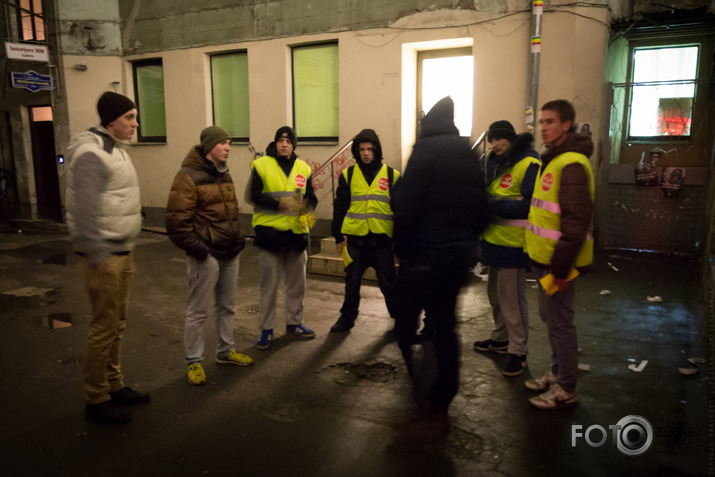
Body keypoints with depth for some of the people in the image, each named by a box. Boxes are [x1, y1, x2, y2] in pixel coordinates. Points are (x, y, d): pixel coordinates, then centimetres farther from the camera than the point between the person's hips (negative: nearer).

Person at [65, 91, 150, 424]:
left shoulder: (116, 149, 15)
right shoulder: (92, 153, -17)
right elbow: (86, 210, -22)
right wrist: (98, 257, -21)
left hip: (122, 252, 10)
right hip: (103, 256, -10)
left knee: (118, 323, 17)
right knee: (105, 327, -1)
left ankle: (115, 386, 31)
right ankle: (96, 400, 14)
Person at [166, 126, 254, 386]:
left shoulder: (224, 174, 13)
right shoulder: (188, 176, -13)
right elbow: (177, 220, -17)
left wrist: (238, 237, 14)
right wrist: (196, 248, -18)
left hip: (230, 253, 8)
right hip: (206, 255, -8)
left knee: (227, 306, 18)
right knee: (198, 311, 3)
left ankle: (226, 350, 34)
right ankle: (193, 362, 17)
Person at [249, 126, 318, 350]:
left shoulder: (303, 168, 10)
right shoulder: (261, 165, -2)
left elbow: (312, 198, 10)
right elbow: (255, 196, -9)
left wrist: (306, 207, -13)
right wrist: (281, 204, -22)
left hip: (296, 232, 4)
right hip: (270, 231, -4)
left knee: (297, 282, 13)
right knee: (269, 284, 3)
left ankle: (294, 323, 30)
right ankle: (266, 329, 15)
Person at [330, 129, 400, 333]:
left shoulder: (392, 175, 2)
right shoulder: (348, 175, 5)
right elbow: (340, 207, 6)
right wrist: (338, 236, 2)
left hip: (382, 239, -1)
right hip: (355, 238, 1)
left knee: (388, 282, 7)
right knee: (352, 281, 12)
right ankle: (347, 317, 26)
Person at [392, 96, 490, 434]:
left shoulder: (426, 150, -9)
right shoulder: (469, 156, 12)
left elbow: (406, 205, -17)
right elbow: (482, 208, 12)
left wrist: (401, 247, -7)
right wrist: (467, 240, 17)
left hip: (424, 257, -7)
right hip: (461, 257, 7)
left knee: (406, 327, 5)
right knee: (445, 327, 15)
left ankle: (426, 401, 1)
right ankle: (440, 407, 22)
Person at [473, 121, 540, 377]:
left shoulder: (529, 164, -14)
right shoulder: (492, 162, 11)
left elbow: (528, 204, -20)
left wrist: (495, 204, -25)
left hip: (513, 243, -8)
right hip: (494, 238, 9)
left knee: (512, 298, -2)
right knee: (495, 293, 20)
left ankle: (518, 351, 10)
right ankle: (501, 338, 37)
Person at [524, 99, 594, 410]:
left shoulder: (571, 165, -18)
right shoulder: (554, 161, 15)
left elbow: (576, 222, -24)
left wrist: (560, 267, -23)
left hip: (558, 261, -10)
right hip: (546, 258, 10)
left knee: (559, 323, 0)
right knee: (550, 317, 20)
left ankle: (566, 390, 15)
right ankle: (557, 373, 35)